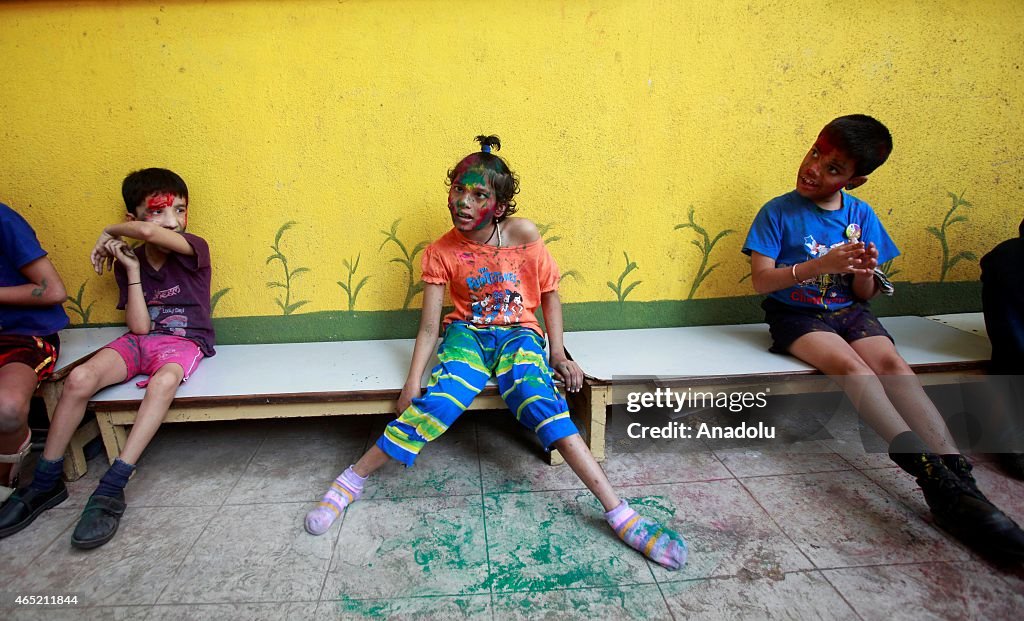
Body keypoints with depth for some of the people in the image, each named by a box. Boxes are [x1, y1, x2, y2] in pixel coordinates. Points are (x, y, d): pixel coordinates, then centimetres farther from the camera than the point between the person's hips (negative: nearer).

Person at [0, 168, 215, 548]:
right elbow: (139, 327, -2)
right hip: (140, 341, 5)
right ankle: (45, 484, -5)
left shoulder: (193, 250, -9)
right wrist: (132, 271, -6)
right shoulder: (128, 261, 4)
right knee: (80, 378, -21)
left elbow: (149, 233, -34)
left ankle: (111, 489, -33)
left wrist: (109, 231, -10)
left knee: (164, 381, -37)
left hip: (184, 342, -4)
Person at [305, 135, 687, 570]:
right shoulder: (441, 253, -4)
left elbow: (550, 294, 3)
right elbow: (429, 326, -3)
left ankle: (620, 514, -30)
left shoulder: (523, 235, -7)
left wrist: (558, 355, -3)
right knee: (443, 400, -30)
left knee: (539, 400, -31)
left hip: (518, 334, 0)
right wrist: (412, 382, -13)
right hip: (468, 334, 1)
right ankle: (350, 482, -14)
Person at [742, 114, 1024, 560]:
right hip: (794, 314, -3)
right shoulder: (778, 213, -5)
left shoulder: (861, 216, 7)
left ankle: (959, 480, -33)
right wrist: (820, 264, -25)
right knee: (850, 365, -32)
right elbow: (761, 280, -13)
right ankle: (932, 473, -40)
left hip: (848, 311, 4)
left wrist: (865, 273, -15)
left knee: (892, 363, -26)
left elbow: (864, 295, 9)